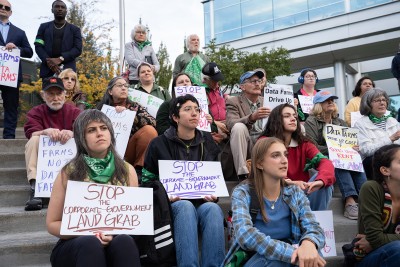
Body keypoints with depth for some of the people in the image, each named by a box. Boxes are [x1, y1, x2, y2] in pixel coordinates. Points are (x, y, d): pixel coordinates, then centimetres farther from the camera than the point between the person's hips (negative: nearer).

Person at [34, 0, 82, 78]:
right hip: (47, 69, 1)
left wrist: (60, 59, -12)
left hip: (67, 70, -1)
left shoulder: (75, 29, 16)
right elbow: (38, 46, 9)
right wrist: (48, 61, -10)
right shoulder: (44, 27, 19)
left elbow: (78, 49, 3)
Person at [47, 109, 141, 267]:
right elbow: (52, 223, 4)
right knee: (90, 243, -34)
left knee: (124, 241, -33)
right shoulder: (69, 173, -1)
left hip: (117, 240, 1)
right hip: (76, 245, -1)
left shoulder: (127, 171, 4)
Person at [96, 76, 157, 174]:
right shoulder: (103, 109, 7)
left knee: (149, 130, -22)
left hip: (130, 150, 2)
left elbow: (153, 122, -10)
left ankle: (139, 168, -16)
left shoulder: (134, 106, 7)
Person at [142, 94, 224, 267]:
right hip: (173, 204, -2)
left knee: (213, 209, -35)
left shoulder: (208, 143, 13)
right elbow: (147, 180, 6)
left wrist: (214, 195, -4)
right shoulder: (159, 144, 4)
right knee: (186, 207, -38)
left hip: (204, 203, 2)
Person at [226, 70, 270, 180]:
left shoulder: (265, 102, 15)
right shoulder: (233, 102, 0)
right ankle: (242, 174, -32)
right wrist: (252, 117, -36)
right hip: (245, 143, -3)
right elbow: (230, 124, -18)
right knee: (239, 127, -33)